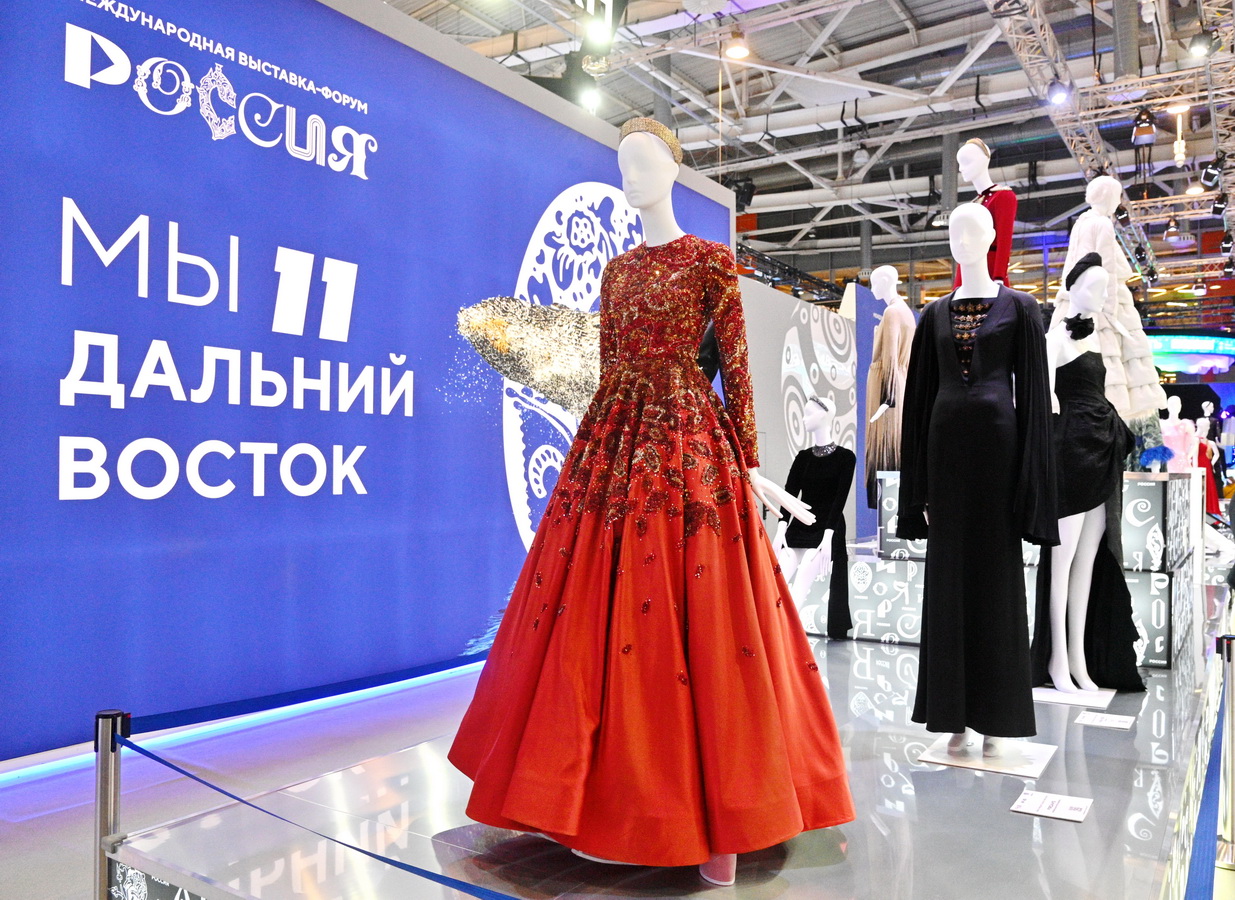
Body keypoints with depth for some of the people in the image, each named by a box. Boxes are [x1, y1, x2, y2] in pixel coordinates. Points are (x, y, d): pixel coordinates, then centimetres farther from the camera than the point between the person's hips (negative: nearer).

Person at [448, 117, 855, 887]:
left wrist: (750, 461, -7)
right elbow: (609, 367, 16)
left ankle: (715, 821, 5)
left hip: (689, 444, -5)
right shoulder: (617, 270, 17)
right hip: (616, 443, 6)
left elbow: (736, 364, -2)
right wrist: (594, 450, 14)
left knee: (698, 626, -6)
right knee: (605, 620, 4)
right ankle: (613, 803, 17)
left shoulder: (711, 260, 2)